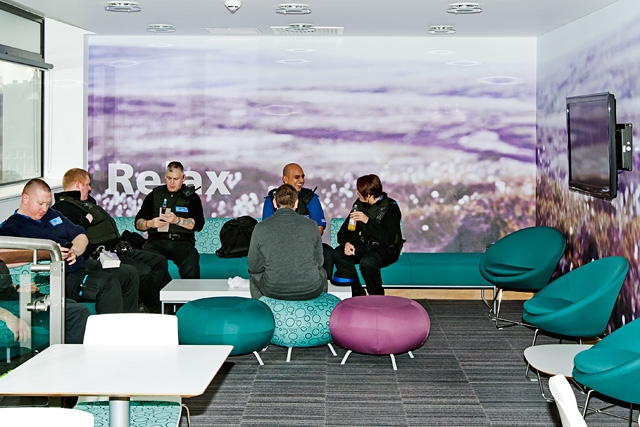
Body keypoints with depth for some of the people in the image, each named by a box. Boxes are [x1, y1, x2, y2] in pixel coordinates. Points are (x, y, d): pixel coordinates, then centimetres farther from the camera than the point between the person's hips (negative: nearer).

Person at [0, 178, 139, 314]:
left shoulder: (52, 214, 22)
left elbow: (81, 236, 19)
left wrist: (74, 251, -6)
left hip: (81, 265, 9)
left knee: (129, 273, 0)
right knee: (108, 283, -28)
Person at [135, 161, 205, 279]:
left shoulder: (191, 196, 15)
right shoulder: (154, 195, 19)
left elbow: (198, 224, 2)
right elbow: (138, 223, 16)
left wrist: (177, 220, -12)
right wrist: (150, 223, -6)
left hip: (182, 241, -1)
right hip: (157, 240, 1)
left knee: (191, 264, -36)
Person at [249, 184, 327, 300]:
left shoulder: (260, 228, -8)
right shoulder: (311, 225, -5)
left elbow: (254, 266, 0)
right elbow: (319, 262, 4)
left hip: (273, 292, 0)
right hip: (310, 291, 1)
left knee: (254, 273, 33)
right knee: (322, 272, 36)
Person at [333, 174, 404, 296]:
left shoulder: (391, 207, -14)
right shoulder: (359, 204, 4)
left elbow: (388, 239, -25)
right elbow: (345, 231, 4)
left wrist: (368, 221, -32)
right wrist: (346, 243, -19)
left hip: (387, 249, -6)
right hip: (365, 245, 6)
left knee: (367, 261, -37)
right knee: (338, 254, -20)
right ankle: (358, 294, -10)